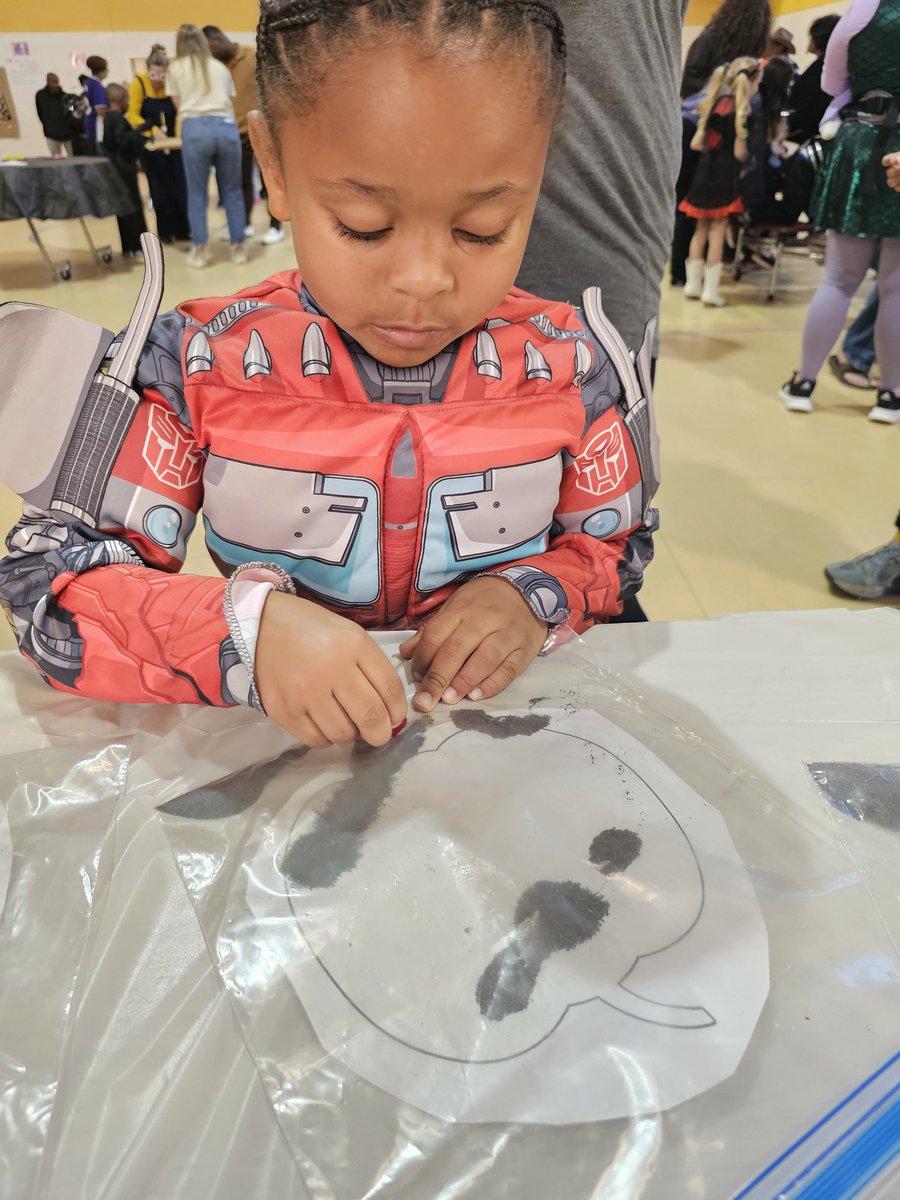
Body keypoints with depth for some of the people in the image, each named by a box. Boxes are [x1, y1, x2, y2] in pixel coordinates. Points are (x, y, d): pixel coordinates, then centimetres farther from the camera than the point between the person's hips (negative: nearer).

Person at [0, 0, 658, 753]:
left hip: (503, 723, 2)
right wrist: (247, 628, -30)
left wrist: (534, 597, -17)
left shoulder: (571, 367, -8)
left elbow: (615, 545, 6)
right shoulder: (201, 367, -13)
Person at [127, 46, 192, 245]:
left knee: (179, 187, -1)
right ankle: (165, 233, 13)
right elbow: (132, 115, -12)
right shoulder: (139, 82, -12)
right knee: (159, 189, 4)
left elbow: (180, 113, -10)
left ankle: (182, 231, 12)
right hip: (151, 146, -1)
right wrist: (153, 131, -24)